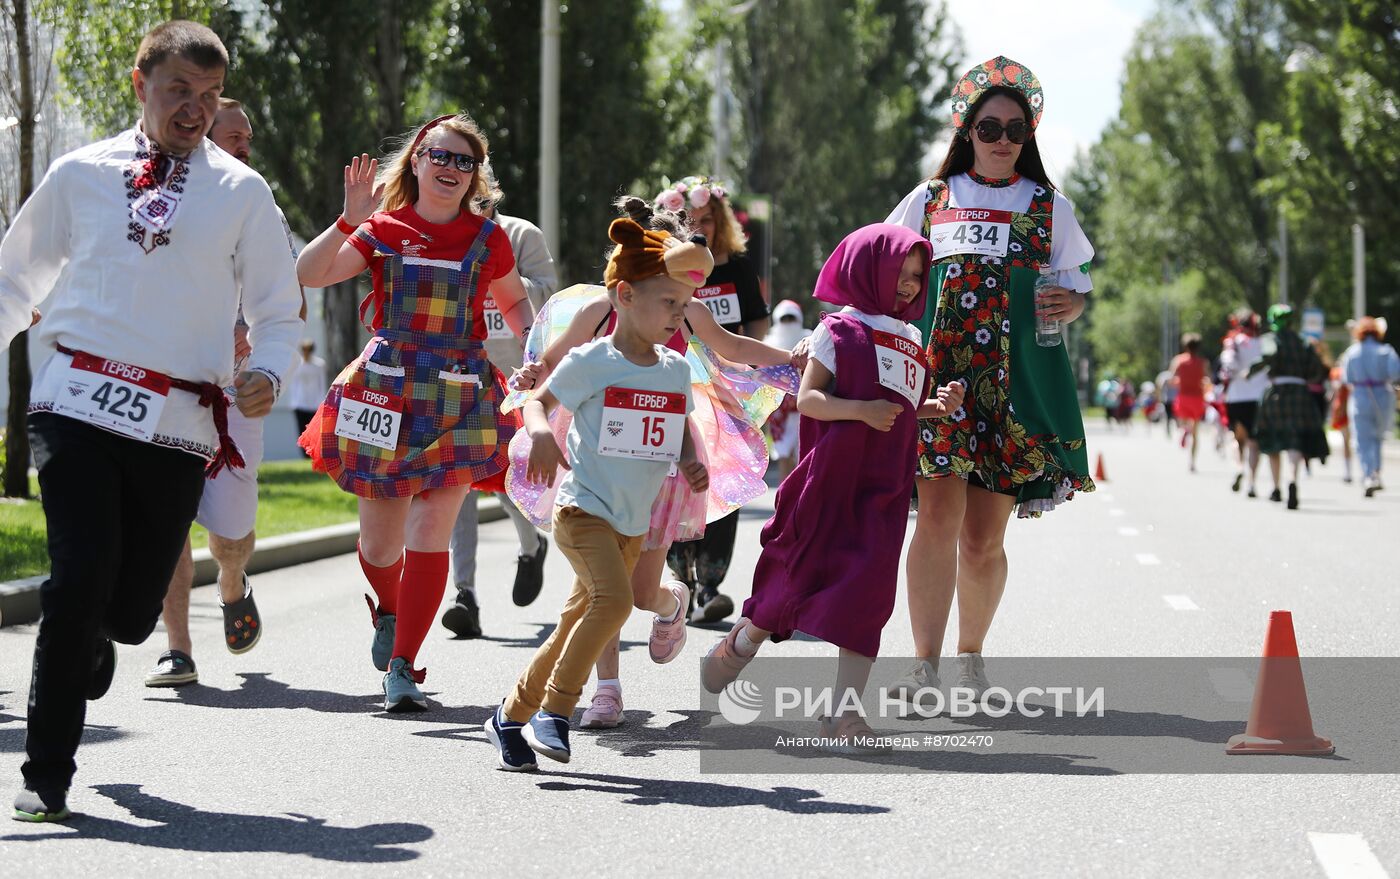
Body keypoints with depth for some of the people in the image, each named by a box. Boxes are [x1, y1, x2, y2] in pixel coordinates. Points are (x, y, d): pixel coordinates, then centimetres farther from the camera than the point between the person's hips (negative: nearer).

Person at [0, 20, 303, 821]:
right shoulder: (81, 176, 9)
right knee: (81, 578, -14)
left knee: (134, 608, 3)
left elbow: (279, 312, 10)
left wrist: (267, 374, -10)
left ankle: (87, 649, 43)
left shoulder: (240, 193, 7)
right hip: (79, 402, -1)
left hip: (178, 424, 1)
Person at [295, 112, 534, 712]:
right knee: (379, 543, 7)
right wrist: (349, 221, -18)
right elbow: (307, 276, -7)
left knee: (429, 537, -11)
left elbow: (515, 302, 23)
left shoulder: (487, 238, 6)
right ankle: (390, 612, 41)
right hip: (386, 390, 0)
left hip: (458, 395, 0)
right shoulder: (384, 231, 3)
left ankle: (401, 668, -5)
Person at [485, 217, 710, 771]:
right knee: (613, 600, -27)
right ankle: (555, 711, -16)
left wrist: (691, 461, 0)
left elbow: (681, 427, 21)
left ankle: (512, 716, 23)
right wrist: (540, 433, -19)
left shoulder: (676, 370, 7)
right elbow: (539, 400, 2)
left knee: (578, 623, 9)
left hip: (636, 522, 6)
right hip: (583, 509, -6)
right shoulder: (590, 362, -9)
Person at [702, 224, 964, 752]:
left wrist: (935, 406, 7)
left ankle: (845, 709, -3)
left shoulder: (911, 342, 17)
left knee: (868, 590, -4)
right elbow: (807, 398, -9)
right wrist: (861, 410, -22)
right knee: (804, 576, 1)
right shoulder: (841, 330, -3)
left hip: (884, 490, 5)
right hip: (832, 481, -5)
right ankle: (742, 642, 30)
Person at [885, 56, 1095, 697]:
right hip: (939, 369, 0)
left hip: (1015, 378, 1)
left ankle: (970, 658, 18)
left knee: (983, 537, 0)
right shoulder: (930, 199, 14)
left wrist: (1073, 305, -5)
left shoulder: (1050, 208, 14)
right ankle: (925, 666, -12)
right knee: (938, 513, -15)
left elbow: (1075, 285, 17)